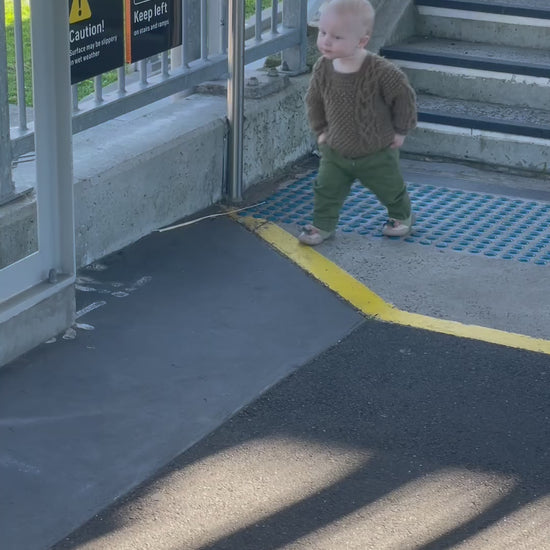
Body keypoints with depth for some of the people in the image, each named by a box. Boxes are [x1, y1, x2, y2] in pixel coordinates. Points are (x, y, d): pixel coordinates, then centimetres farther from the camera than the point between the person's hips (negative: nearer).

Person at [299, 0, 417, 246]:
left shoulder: (381, 71, -30)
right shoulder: (322, 68, -15)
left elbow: (403, 96, -14)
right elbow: (314, 100, 3)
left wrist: (400, 130, -7)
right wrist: (321, 130, 4)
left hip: (378, 153, -3)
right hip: (336, 150, 3)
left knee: (390, 189, 18)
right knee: (326, 189, 0)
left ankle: (402, 216, 45)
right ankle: (322, 225, 19)